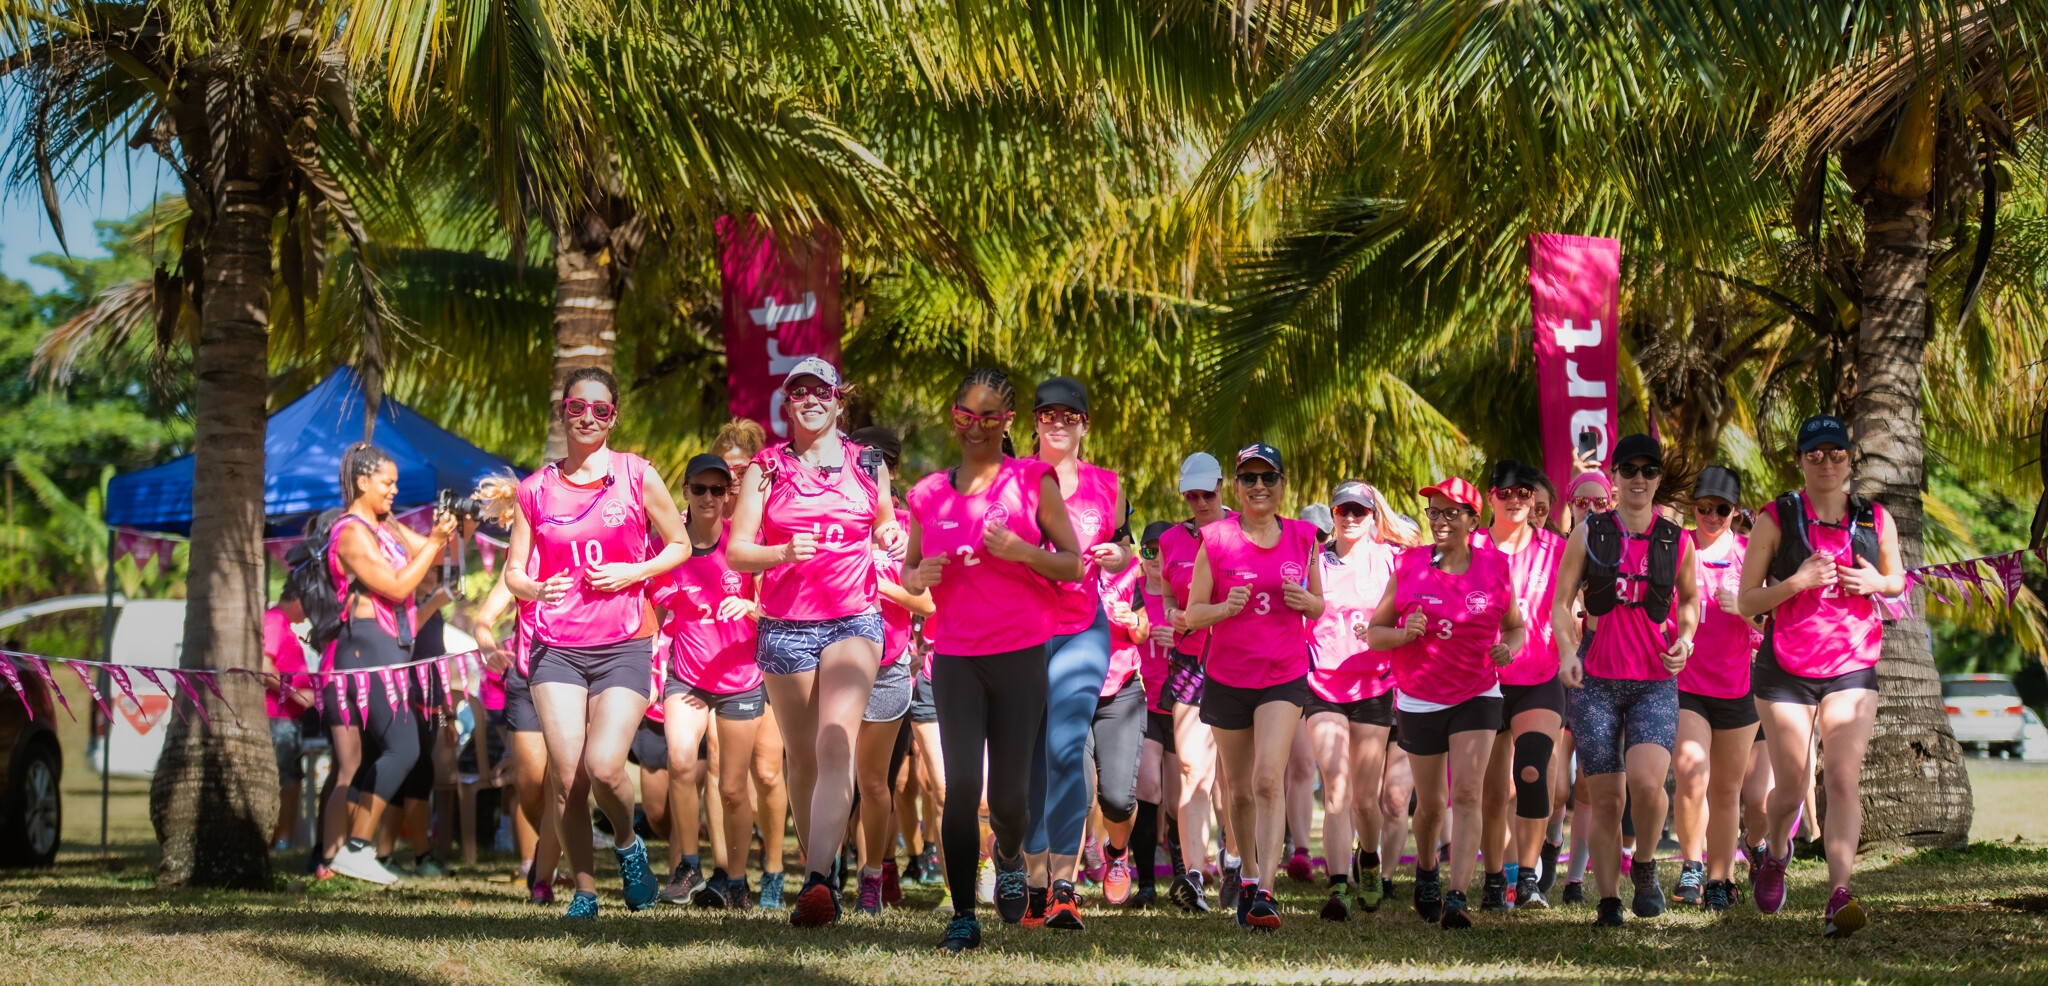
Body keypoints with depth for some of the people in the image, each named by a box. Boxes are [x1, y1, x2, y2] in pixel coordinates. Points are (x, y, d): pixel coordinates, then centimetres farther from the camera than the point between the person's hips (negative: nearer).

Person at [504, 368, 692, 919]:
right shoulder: (537, 489, 8)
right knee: (567, 775, -8)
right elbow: (514, 571, 12)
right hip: (557, 644, 2)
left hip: (624, 645, -2)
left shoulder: (637, 476, 3)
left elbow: (679, 546, 11)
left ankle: (628, 843, 14)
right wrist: (535, 589, -11)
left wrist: (632, 573, -6)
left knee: (604, 767, -18)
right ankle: (584, 890, 9)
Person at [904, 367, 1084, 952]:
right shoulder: (929, 495, 9)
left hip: (1021, 655, -1)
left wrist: (1020, 550, -15)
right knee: (961, 782, -11)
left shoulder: (1034, 481, 3)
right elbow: (909, 569, 19)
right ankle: (963, 915, -5)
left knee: (1009, 790, 0)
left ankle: (1010, 856, 35)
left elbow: (1074, 566, 2)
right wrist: (917, 577, -5)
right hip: (955, 657, 1)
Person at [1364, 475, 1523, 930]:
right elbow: (1373, 633, 2)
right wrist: (1405, 633, -19)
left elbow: (1516, 627, 13)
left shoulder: (1495, 568, 0)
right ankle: (1426, 871, 42)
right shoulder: (1409, 567, -1)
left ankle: (1457, 897, -22)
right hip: (1419, 701, 1)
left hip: (1476, 698, -1)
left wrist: (1510, 648, -11)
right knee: (1431, 803, 12)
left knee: (1466, 795, -16)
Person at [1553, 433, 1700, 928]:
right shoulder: (1588, 533, 4)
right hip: (1596, 682, 0)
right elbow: (1560, 603, 5)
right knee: (1605, 800, -1)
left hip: (1655, 683, 0)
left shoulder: (1676, 542, 6)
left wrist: (1685, 637, 2)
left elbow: (1690, 598, 22)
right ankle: (1608, 902, 13)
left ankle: (1645, 866, 5)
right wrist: (1567, 650, -13)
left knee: (1646, 781, -23)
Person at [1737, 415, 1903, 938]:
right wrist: (1797, 582, -20)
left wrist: (1876, 583, -5)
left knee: (1843, 778, -16)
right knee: (1791, 787, 5)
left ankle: (1839, 896, -24)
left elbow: (1898, 579, 19)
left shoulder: (1876, 521, 3)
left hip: (1852, 669, 1)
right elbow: (1745, 601, -4)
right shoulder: (1775, 520, -4)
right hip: (1786, 672, -1)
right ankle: (1775, 853, 40)